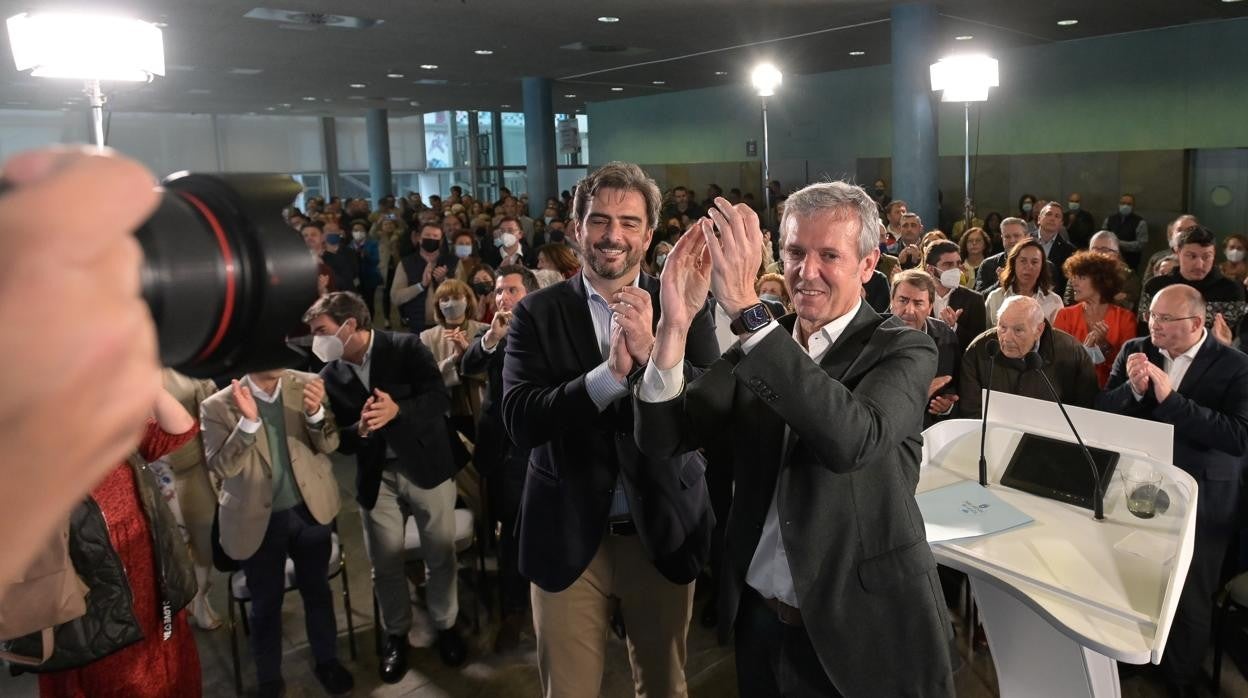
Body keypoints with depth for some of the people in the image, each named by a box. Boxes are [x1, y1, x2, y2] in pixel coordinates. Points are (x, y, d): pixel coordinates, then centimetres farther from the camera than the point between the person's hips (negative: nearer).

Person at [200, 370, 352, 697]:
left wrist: (316, 412, -29)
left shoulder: (307, 385, -9)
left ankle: (327, 660, 40)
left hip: (309, 508, 2)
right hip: (258, 520, -2)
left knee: (318, 590, 18)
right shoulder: (218, 406, -14)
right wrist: (248, 422, -33)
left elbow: (330, 445, -8)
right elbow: (220, 467, -19)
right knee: (266, 603, 15)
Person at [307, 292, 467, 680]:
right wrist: (359, 430, -21)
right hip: (376, 476, 3)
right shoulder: (330, 376, 1)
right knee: (385, 564, 10)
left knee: (440, 556, 8)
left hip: (426, 465, -2)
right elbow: (340, 441, 1)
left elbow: (440, 399, -15)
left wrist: (397, 410, -31)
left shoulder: (406, 347, -9)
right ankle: (396, 635, 32)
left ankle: (446, 626, 30)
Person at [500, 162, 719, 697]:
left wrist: (652, 351, -27)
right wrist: (610, 373, -29)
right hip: (568, 535, 0)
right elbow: (519, 421, -16)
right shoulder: (538, 312, -5)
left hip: (663, 532, 1)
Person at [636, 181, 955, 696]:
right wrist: (675, 323, -24)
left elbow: (852, 440, -32)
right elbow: (661, 438, -9)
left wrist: (746, 310, -35)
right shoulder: (758, 346, 1)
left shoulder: (903, 351, -11)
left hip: (865, 630, -3)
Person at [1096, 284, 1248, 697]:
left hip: (1199, 502, -2)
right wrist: (1133, 389, -22)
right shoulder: (1134, 351, 0)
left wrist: (1171, 399, -28)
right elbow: (1101, 414, -3)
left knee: (1189, 599, 11)